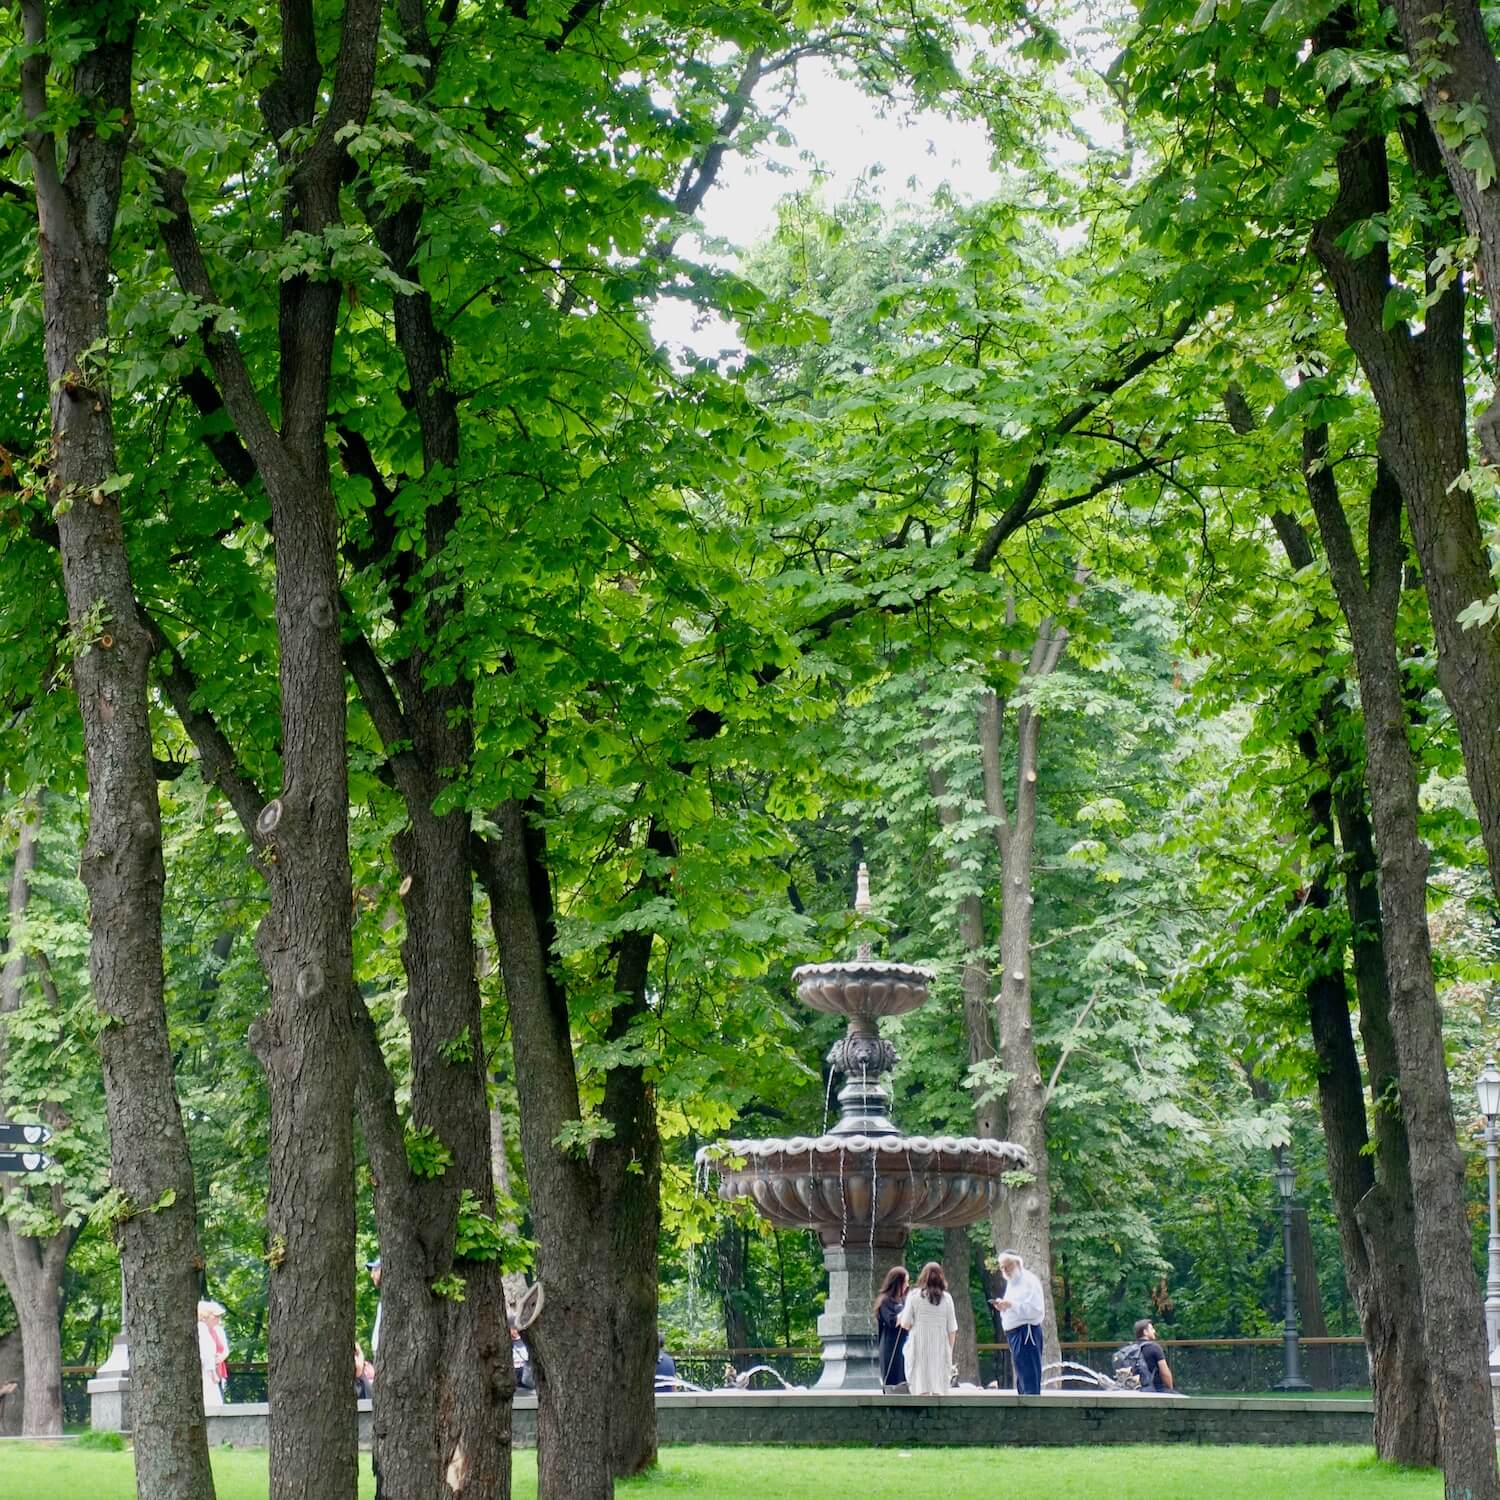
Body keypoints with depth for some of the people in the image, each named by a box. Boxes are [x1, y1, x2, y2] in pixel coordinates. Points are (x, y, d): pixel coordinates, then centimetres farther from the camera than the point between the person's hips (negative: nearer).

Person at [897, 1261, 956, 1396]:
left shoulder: (914, 1295, -1)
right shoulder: (946, 1298, 2)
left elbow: (905, 1324, -2)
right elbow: (952, 1329, 4)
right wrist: (950, 1351, 13)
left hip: (919, 1348, -1)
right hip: (940, 1348, 1)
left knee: (921, 1390, -1)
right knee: (939, 1391, 2)